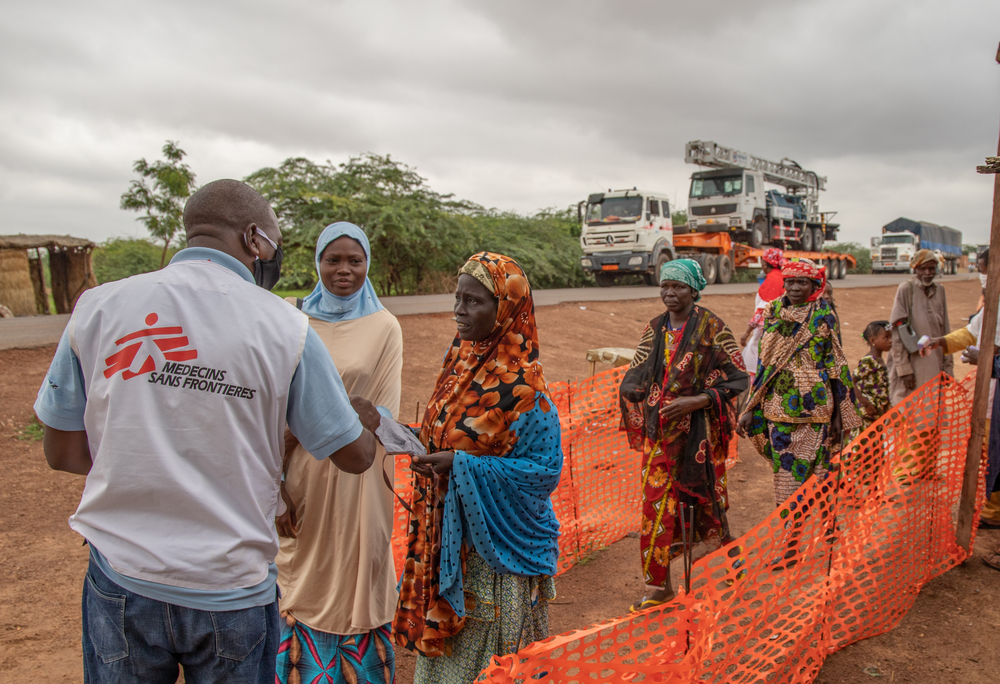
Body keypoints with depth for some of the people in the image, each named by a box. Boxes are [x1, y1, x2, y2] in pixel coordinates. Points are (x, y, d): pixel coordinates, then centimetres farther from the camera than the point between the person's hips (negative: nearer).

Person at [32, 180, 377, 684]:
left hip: (122, 581, 2)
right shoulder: (285, 327, -13)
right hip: (232, 591, -1)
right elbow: (355, 456, -5)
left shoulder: (98, 307, -7)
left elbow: (63, 453, 1)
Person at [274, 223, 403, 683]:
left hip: (357, 484, -1)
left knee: (355, 586, 9)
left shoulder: (383, 327, -2)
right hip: (300, 478, 1)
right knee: (301, 584, 12)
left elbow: (386, 416, -5)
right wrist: (274, 483, -7)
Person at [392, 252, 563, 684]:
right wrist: (421, 442, -1)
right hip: (445, 536, 7)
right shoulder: (459, 358, 3)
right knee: (440, 644, 19)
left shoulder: (522, 384, -19)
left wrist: (460, 465, -23)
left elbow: (545, 469, -18)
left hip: (494, 542, -7)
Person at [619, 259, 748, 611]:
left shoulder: (711, 328, -7)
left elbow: (737, 378, -8)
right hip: (661, 430, 4)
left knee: (701, 494, 8)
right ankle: (658, 584, 15)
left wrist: (695, 401, -19)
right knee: (657, 501, 4)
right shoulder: (655, 329, 8)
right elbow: (635, 380, 14)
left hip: (698, 429, -4)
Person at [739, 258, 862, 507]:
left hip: (813, 408, -3)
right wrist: (752, 408, 7)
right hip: (777, 406, 3)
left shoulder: (823, 316, 0)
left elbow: (835, 366, 2)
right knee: (783, 469, 5)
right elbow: (763, 362, 10)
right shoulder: (774, 312, 7)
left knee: (812, 470, -2)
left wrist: (838, 415, -1)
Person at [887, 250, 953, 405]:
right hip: (912, 362, -5)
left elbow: (945, 332, 12)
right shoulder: (906, 289, -8)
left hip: (934, 364, 5)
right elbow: (898, 332, -11)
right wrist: (904, 368, -15)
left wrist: (948, 366, 9)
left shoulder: (939, 291, 9)